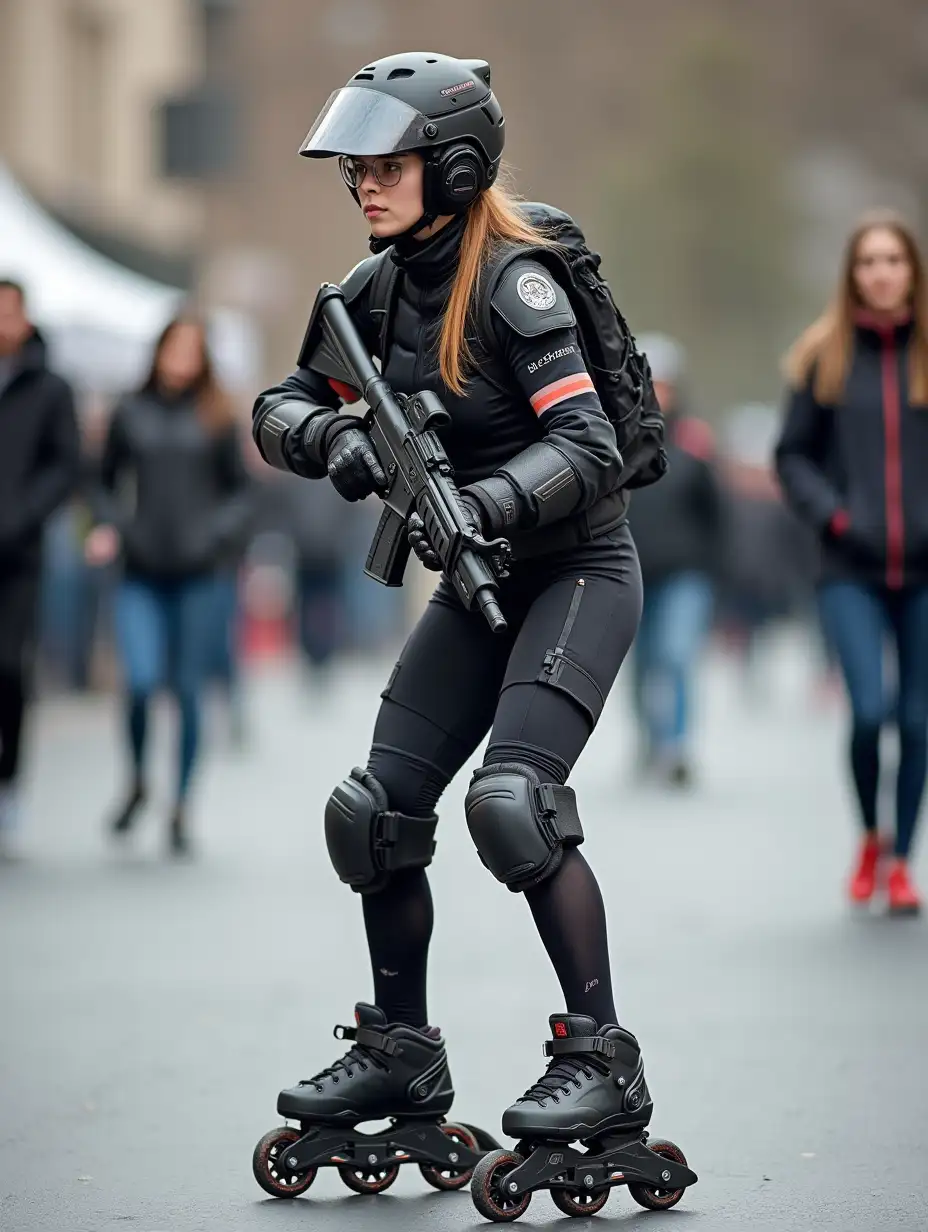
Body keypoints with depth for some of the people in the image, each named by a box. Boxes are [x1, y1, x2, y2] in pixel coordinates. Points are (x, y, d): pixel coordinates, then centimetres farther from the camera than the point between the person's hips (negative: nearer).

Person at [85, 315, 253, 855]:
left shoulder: (216, 419, 2)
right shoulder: (131, 414, 6)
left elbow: (241, 491, 8)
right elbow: (108, 481, 17)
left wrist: (218, 533, -9)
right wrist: (108, 527, 1)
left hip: (196, 573, 0)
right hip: (141, 573, 0)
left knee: (189, 691, 4)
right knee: (142, 682, -13)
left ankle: (181, 810, 16)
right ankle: (138, 781, 15)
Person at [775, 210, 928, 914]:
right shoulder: (826, 355, 2)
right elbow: (792, 454, 6)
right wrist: (832, 513, -8)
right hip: (852, 571, -1)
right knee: (869, 709, -13)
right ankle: (869, 837, 14)